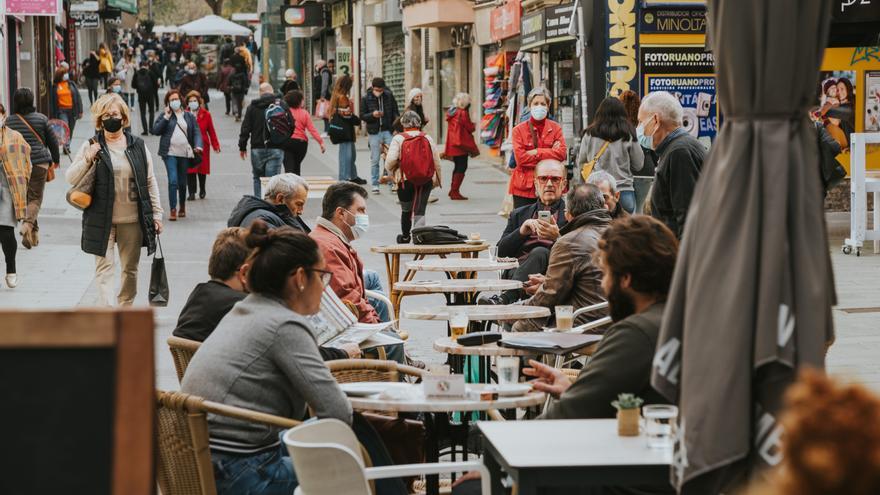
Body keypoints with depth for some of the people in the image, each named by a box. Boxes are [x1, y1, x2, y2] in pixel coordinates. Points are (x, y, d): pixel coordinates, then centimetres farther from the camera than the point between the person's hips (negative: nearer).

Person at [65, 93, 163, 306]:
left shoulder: (138, 146, 7)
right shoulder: (92, 146, 1)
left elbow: (150, 182, 10)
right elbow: (71, 178, 0)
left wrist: (156, 213, 6)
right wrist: (87, 160, -16)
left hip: (132, 220, 2)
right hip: (102, 220, -2)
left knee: (130, 269, 11)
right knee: (105, 267, -8)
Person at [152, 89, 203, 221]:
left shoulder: (189, 116, 12)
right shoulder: (164, 115, 7)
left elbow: (196, 132, 8)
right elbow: (155, 130, -2)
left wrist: (198, 146, -10)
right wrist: (166, 117, -8)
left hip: (185, 153, 2)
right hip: (170, 153, -2)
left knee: (182, 182, 10)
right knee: (173, 181, -14)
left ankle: (182, 207, 30)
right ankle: (173, 211, -13)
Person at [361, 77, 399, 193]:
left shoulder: (389, 96, 2)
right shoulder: (366, 98, -1)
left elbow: (395, 112, 8)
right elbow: (362, 115, 1)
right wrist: (372, 115, -19)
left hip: (388, 131, 1)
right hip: (374, 132, -1)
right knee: (375, 160, 3)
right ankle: (375, 184, 11)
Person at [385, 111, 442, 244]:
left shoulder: (398, 139, -8)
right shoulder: (428, 138, 0)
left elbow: (390, 161, -16)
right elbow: (437, 162, 3)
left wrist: (392, 172, 5)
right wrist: (437, 180, 15)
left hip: (405, 181, -1)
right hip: (426, 181, 1)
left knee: (406, 210, 18)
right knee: (420, 211, 7)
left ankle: (405, 237, 37)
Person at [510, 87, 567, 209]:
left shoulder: (555, 128, 9)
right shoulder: (519, 130, 4)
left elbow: (562, 153, -5)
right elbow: (520, 158, -8)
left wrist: (535, 152, -9)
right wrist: (549, 154, -7)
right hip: (524, 188, -1)